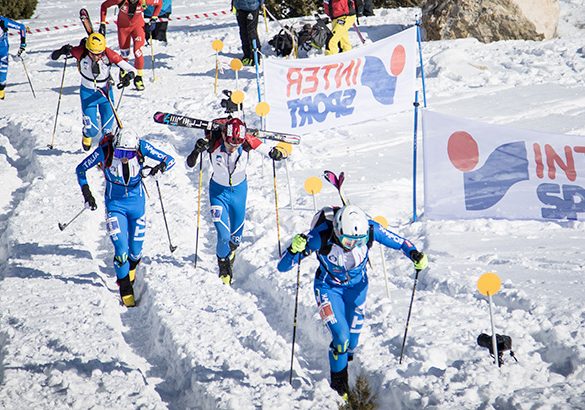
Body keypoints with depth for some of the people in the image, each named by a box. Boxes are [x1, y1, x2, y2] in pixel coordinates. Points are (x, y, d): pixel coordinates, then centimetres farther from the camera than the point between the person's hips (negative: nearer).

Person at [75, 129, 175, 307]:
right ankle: (125, 290, 8)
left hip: (136, 203, 2)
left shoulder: (141, 147, -21)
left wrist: (157, 170, -32)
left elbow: (169, 160, -13)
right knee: (121, 250, -13)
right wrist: (86, 192, -16)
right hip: (115, 204, -2)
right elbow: (81, 169, -8)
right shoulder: (105, 150, -23)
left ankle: (131, 269, 45)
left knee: (135, 251, 9)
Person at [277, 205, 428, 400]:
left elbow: (397, 241, -11)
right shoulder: (321, 237, -36)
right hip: (328, 288, -3)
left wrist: (414, 254, -31)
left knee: (351, 342, 10)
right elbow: (283, 267, -32)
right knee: (341, 338, -17)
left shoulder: (369, 229, -30)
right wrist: (294, 250, -53)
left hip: (357, 287, 3)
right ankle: (338, 383, 12)